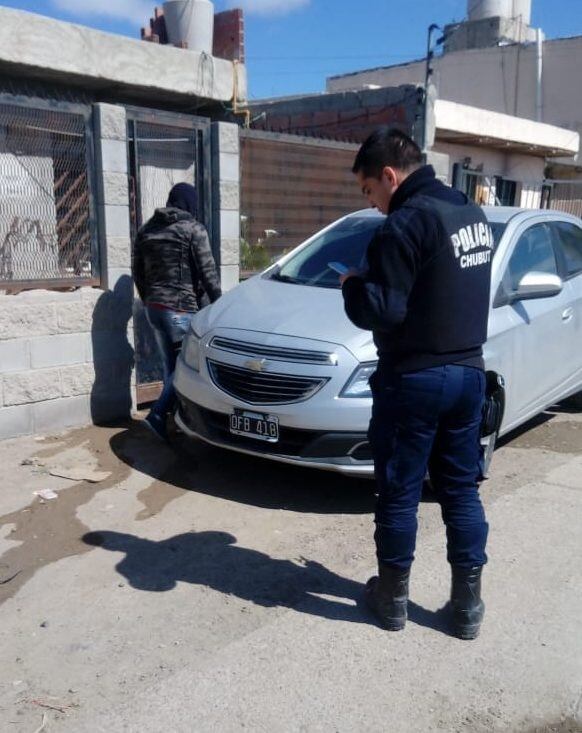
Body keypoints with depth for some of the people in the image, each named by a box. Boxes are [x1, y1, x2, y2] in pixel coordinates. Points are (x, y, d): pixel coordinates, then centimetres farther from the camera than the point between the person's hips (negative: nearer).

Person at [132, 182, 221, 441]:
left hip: (154, 307, 7)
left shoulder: (146, 230, 12)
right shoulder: (193, 229, -7)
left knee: (170, 366, 14)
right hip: (181, 308, -7)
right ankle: (158, 415, -9)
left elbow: (138, 272, 17)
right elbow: (207, 272, -9)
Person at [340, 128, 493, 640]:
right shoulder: (473, 214, 11)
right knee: (461, 488, 15)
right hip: (469, 373, 8)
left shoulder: (406, 223, -17)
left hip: (415, 380, -8)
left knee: (399, 492, 8)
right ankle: (468, 604, 24)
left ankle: (393, 597, 24)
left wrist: (353, 285, -2)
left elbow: (382, 310, -22)